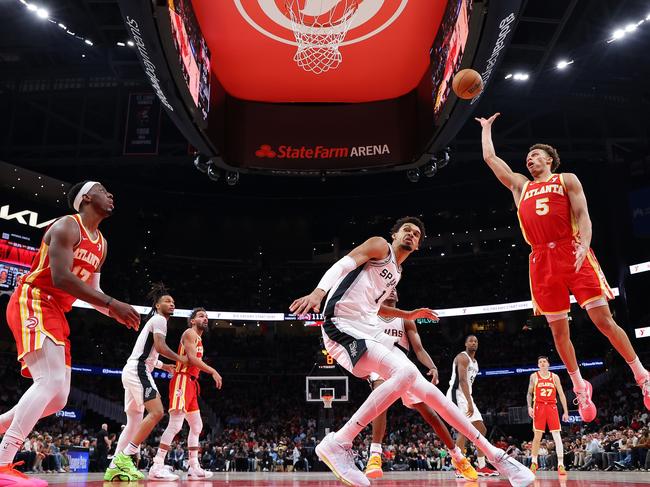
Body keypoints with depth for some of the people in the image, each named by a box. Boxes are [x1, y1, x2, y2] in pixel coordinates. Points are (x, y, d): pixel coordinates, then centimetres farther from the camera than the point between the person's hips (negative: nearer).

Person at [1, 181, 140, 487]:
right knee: (51, 381, -26)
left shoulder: (101, 244, 17)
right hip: (32, 303, -9)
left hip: (55, 314, 9)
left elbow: (92, 290, 22)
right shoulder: (67, 226, -11)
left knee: (58, 399, 5)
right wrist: (112, 304, -24)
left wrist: (115, 313, 4)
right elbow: (61, 278, -23)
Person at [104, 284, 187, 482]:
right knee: (156, 412, -20)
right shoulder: (159, 319, -3)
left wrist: (162, 365, 43)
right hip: (138, 371, -11)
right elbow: (160, 347, -18)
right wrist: (180, 359, -4)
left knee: (135, 422, 11)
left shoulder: (153, 321, 27)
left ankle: (114, 467, 10)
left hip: (132, 371, 11)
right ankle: (124, 458, -21)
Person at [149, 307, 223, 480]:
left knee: (197, 426, 11)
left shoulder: (198, 339, 25)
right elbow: (192, 358, -17)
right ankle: (157, 467, -18)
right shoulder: (190, 333, -4)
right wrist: (213, 371, -18)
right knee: (175, 425, -17)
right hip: (183, 381, -11)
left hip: (191, 383, 11)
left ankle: (194, 468, 13)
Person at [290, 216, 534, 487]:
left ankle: (492, 454, 10)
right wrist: (318, 292, -34)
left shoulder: (397, 271, 25)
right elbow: (342, 265, -15)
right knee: (406, 372, -30)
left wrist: (408, 315, 37)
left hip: (369, 331, 9)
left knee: (423, 388, 4)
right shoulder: (380, 245, 1)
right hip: (343, 327, -9)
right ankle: (337, 444, -27)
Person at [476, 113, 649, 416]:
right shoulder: (520, 186, 22)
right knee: (558, 329, 4)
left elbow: (582, 215, 1)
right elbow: (490, 157, 26)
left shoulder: (566, 180, 13)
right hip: (541, 261, 4)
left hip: (572, 253, -3)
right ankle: (579, 387, 17)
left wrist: (584, 245, -17)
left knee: (603, 319, -7)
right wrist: (486, 127, 37)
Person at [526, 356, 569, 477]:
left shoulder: (554, 377, 7)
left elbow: (561, 394, 8)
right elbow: (529, 393, 9)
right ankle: (534, 462, 17)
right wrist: (529, 407, -6)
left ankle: (561, 465, -7)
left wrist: (565, 411, 3)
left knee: (557, 435, -7)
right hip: (539, 407, 0)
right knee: (537, 436, 1)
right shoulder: (534, 376, 6)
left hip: (552, 407, 1)